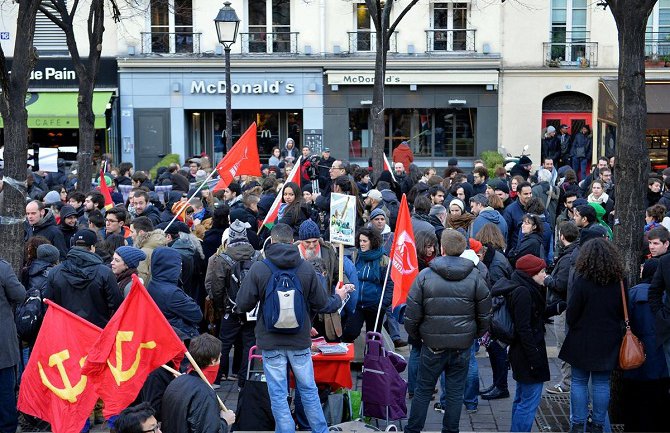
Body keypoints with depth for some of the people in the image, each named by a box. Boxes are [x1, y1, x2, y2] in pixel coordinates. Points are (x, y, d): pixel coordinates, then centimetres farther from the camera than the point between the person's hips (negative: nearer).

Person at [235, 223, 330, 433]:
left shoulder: (258, 268, -12)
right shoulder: (306, 267, -7)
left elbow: (243, 304, -8)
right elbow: (321, 302, -1)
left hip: (271, 341, -2)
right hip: (300, 339, 2)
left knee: (278, 394, 6)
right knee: (309, 389, 16)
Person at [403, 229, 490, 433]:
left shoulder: (425, 275, -9)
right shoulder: (475, 277, -4)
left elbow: (412, 315, -7)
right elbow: (484, 315, 2)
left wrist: (416, 335, 11)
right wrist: (475, 335, 19)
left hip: (432, 346, -1)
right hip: (462, 346, 1)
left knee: (423, 390, 12)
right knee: (455, 391, 12)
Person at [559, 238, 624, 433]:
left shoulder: (582, 281, -16)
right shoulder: (619, 283, -4)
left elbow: (571, 315, -11)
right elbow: (623, 314, 7)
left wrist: (573, 327, 8)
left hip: (583, 342, -3)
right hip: (608, 342, 3)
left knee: (579, 382, 8)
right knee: (602, 384, 11)